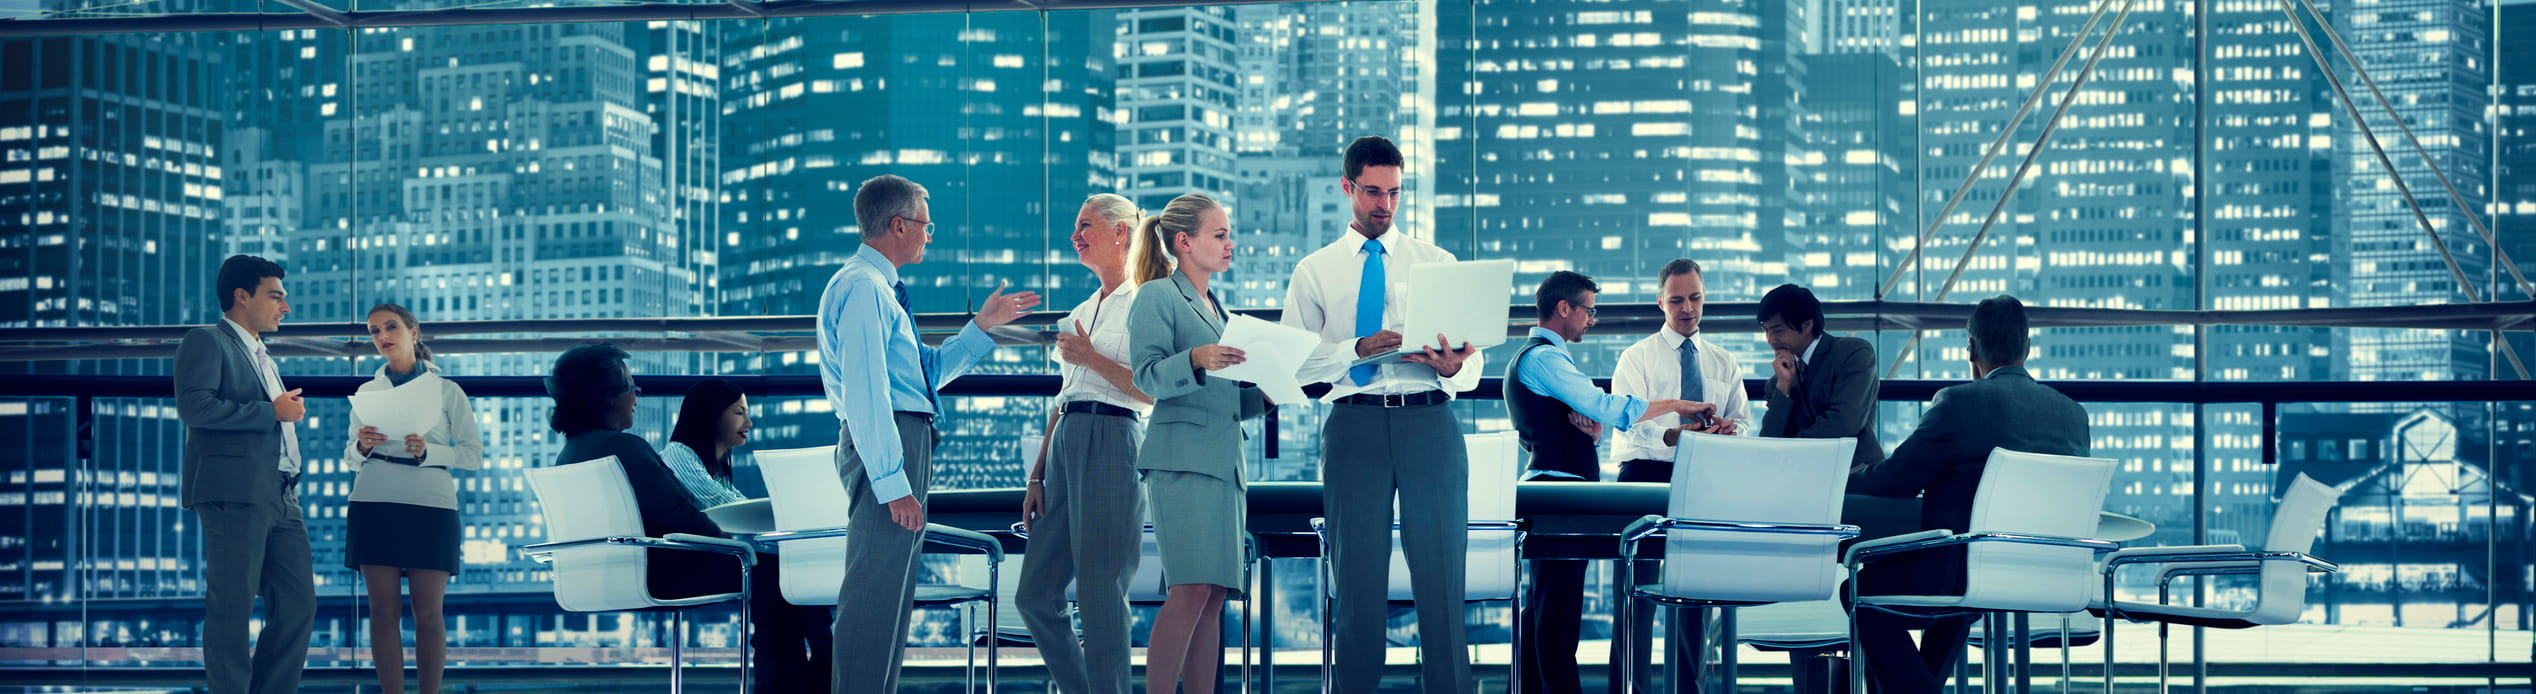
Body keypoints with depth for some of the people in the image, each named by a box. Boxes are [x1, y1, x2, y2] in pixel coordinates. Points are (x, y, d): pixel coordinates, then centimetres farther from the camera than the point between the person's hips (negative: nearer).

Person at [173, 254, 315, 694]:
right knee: (232, 609, -7)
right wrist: (271, 411, -14)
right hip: (235, 494, -9)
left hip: (280, 499, 9)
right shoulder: (206, 342, -1)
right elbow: (194, 406, -17)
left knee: (298, 605, 4)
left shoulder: (263, 358, 27)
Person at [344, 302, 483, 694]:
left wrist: (428, 451, -14)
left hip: (430, 507, -2)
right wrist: (361, 447, -6)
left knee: (428, 612, -6)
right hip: (374, 506, 2)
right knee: (384, 610, -3)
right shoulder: (367, 392, 15)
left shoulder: (447, 391, 8)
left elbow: (474, 455, 3)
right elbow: (350, 459, 17)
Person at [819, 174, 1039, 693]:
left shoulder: (879, 288, 20)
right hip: (885, 443, -11)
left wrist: (982, 327, 21)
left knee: (893, 591, 15)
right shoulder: (863, 288, -13)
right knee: (874, 587, -12)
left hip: (905, 442, 11)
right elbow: (865, 392, -21)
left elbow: (929, 372, 28)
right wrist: (892, 482, -24)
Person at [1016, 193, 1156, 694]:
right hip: (1065, 445, 9)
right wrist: (1037, 476, 17)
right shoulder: (1082, 312, 23)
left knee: (1100, 595, -10)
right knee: (1035, 595, 5)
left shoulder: (1144, 304, -1)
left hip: (1111, 441, -8)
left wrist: (1090, 358, -9)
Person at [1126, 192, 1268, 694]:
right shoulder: (1157, 298, 1)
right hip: (1182, 455, -8)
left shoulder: (1218, 309, 25)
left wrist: (1264, 394, 10)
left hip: (1224, 462, 8)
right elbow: (1148, 377, -11)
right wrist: (1195, 359, -28)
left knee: (1214, 596, 1)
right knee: (1191, 590, -18)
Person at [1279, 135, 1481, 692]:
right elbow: (1292, 360, 2)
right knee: (1358, 578, 2)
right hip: (1355, 422, 0)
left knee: (1441, 576, -2)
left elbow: (1473, 366, 9)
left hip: (1430, 422, 0)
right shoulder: (1315, 272, 12)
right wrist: (1356, 350, -13)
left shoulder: (1438, 264, 14)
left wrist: (1454, 368, -15)